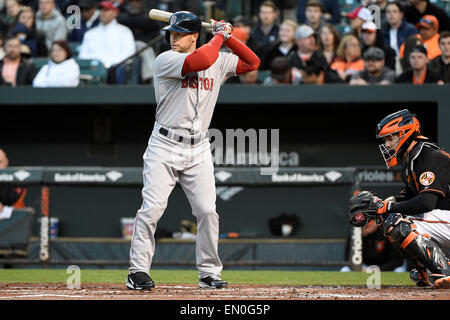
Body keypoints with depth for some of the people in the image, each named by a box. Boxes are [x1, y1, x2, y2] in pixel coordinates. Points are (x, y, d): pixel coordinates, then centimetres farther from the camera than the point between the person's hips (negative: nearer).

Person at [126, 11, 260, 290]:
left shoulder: (219, 62, 9)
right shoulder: (165, 60, -8)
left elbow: (253, 62, 15)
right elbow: (201, 60, -24)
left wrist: (229, 38, 5)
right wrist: (219, 36, -8)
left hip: (199, 151, 4)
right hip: (165, 147, -4)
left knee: (208, 211, -1)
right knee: (152, 207, -11)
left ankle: (209, 272, 10)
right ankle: (138, 271, -5)